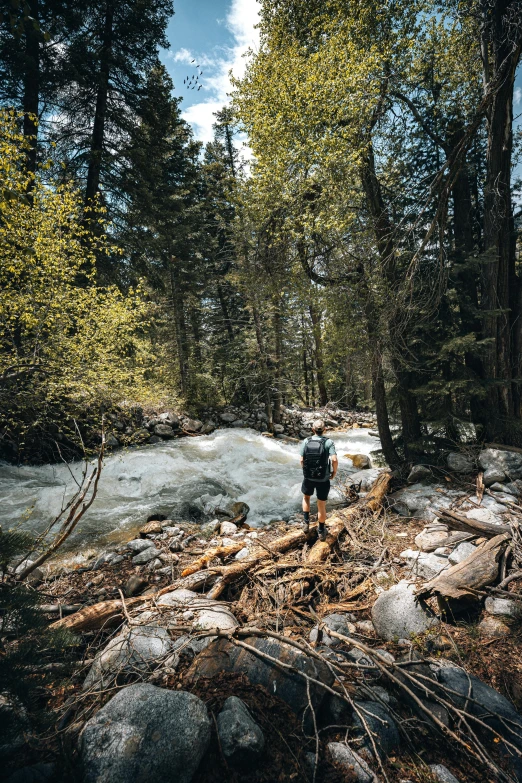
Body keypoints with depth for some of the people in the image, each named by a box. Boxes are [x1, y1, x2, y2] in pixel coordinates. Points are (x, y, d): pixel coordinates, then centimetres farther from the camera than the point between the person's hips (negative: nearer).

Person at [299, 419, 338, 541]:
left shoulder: (306, 441, -7)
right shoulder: (328, 442, -13)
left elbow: (302, 460, -7)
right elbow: (334, 460, -22)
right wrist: (334, 472, -4)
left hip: (308, 477, 1)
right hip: (323, 479, -1)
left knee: (306, 497, 29)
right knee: (321, 505, 13)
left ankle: (306, 522, 25)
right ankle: (321, 531, 25)